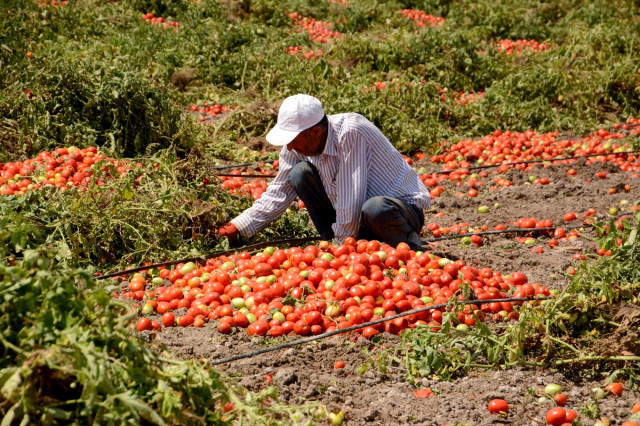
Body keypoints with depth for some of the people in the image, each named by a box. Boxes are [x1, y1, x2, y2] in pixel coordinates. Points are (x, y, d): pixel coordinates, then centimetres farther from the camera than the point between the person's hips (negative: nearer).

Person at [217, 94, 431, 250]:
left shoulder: (351, 133, -29)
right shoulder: (299, 144, -7)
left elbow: (350, 203, -27)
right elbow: (278, 194, 1)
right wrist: (236, 228, -8)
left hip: (404, 207, -6)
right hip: (355, 219, 6)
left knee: (376, 209, -41)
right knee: (301, 173, -11)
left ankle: (411, 249, -8)